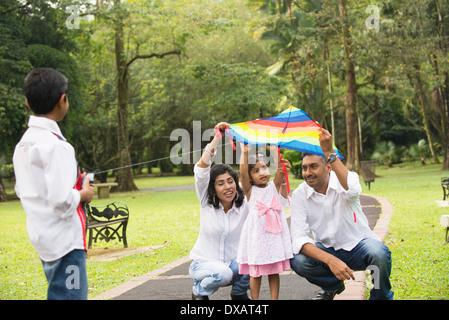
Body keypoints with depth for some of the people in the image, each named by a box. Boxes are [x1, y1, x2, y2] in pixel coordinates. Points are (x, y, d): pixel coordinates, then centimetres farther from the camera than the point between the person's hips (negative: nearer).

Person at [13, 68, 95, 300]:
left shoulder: (23, 143, 8)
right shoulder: (56, 145, -19)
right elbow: (62, 201, -26)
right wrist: (83, 194, -6)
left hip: (42, 236, 9)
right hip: (64, 239, -9)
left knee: (59, 292, 20)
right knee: (70, 295, -4)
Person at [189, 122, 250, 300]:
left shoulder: (244, 204, -7)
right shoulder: (206, 202, -9)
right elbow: (202, 168, -23)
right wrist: (217, 137, -32)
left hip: (232, 264, 2)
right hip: (203, 264, -2)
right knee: (222, 273, -35)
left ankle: (239, 292, 5)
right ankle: (199, 290, 1)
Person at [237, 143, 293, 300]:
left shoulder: (274, 186, 7)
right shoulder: (250, 190, 1)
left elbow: (280, 169, -8)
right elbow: (242, 174, -16)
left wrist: (274, 150, -21)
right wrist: (245, 153, -27)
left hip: (275, 233, 2)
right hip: (257, 233, -2)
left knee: (274, 270, 8)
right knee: (255, 272, 3)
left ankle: (274, 298, 14)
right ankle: (255, 299, 11)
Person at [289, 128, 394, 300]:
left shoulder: (343, 180, -13)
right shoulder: (300, 195, -8)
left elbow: (353, 191, -41)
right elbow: (299, 237, -18)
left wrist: (329, 151, -45)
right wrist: (330, 260, -34)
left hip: (357, 245, -2)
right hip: (326, 250, 3)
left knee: (378, 252, -35)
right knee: (297, 261, -27)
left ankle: (381, 296, -2)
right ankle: (332, 285, 8)